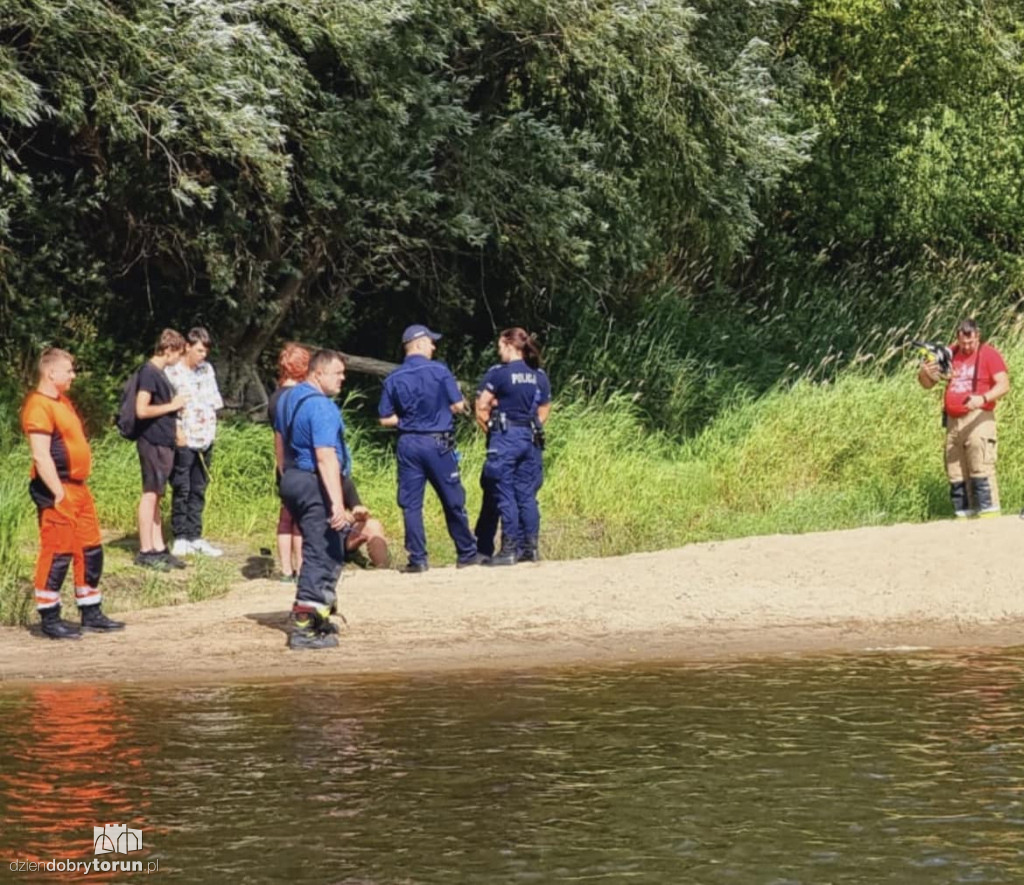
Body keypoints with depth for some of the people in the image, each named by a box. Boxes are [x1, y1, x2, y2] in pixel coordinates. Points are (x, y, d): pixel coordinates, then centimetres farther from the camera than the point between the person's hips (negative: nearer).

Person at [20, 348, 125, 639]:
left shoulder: (62, 400, 16)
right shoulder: (38, 406, -16)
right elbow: (41, 456, -22)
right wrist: (59, 493, -22)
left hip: (78, 487, 10)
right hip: (58, 493, -10)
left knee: (90, 551, 13)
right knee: (57, 554, -4)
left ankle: (91, 614, 21)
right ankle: (49, 619, 3)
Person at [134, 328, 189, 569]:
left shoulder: (160, 373, 15)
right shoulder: (149, 373, -14)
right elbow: (142, 410, -21)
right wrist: (172, 406, -13)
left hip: (163, 442, 10)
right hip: (153, 443, -10)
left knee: (156, 496, 12)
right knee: (150, 495, -5)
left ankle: (158, 548, 16)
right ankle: (145, 551, -1)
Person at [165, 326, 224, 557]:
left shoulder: (207, 370, 11)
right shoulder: (172, 372, -8)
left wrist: (212, 424, 7)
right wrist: (177, 430, -16)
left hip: (205, 439, 6)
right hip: (183, 441, -6)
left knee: (198, 491, 9)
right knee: (181, 490, -1)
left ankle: (195, 537, 14)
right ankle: (180, 538, 4)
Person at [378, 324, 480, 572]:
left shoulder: (393, 379, 2)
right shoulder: (439, 371, -6)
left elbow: (386, 419, 3)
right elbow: (458, 406, -5)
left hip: (408, 444, 2)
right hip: (437, 443, -2)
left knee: (411, 503, 4)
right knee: (453, 501, 8)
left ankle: (417, 559, 1)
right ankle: (467, 553, 16)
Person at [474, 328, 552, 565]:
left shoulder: (498, 373, -7)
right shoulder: (540, 376, 9)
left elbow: (481, 408, -8)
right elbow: (544, 412, 13)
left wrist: (491, 429, 5)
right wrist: (531, 429, 14)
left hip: (505, 438, -5)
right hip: (531, 438, 5)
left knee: (505, 494, -2)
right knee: (527, 494, 9)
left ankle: (509, 549, -4)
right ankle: (530, 547, 9)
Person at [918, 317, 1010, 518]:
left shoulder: (989, 354, 0)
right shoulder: (950, 354, 15)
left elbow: (1003, 385, -10)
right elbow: (928, 385, 18)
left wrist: (983, 399, -27)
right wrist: (924, 373, -6)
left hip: (977, 419, -6)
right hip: (953, 422, 6)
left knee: (980, 468, -16)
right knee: (955, 473, 6)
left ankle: (989, 511, -18)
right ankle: (963, 513, 10)